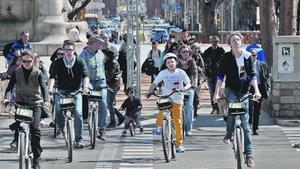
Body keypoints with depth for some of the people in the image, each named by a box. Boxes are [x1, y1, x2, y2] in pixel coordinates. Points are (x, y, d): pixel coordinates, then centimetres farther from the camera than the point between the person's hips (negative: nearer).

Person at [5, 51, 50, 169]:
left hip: (35, 103, -2)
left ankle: (36, 158, -9)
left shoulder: (37, 73, -2)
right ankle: (16, 138, -1)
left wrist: (46, 100, -29)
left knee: (35, 126, -14)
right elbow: (10, 86, -3)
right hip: (21, 101, 2)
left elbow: (43, 87, -12)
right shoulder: (17, 72, 2)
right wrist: (7, 98, -22)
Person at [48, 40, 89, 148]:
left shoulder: (80, 62, 1)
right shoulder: (58, 63, 3)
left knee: (77, 113, -18)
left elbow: (85, 75, -10)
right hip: (61, 91, 1)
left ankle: (79, 139, -11)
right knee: (58, 112, -19)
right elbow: (52, 76, -8)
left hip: (76, 91, -1)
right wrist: (50, 88, -26)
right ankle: (63, 131, 9)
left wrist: (85, 87, -30)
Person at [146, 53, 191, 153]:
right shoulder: (163, 73, -2)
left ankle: (179, 144, 10)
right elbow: (154, 83, -3)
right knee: (159, 121, -11)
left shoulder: (181, 72, -1)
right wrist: (149, 92, -19)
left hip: (177, 100, 0)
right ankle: (160, 126, 25)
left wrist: (185, 88, -24)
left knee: (178, 122, 0)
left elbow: (189, 83, -2)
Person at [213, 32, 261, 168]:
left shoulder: (247, 56, -2)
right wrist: (216, 93, -17)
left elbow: (252, 74, -4)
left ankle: (248, 153, 3)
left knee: (245, 123, 0)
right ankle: (229, 133, -8)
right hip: (230, 89, -1)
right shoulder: (226, 57, -5)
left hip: (244, 91, 1)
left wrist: (256, 91, -17)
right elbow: (220, 75, -8)